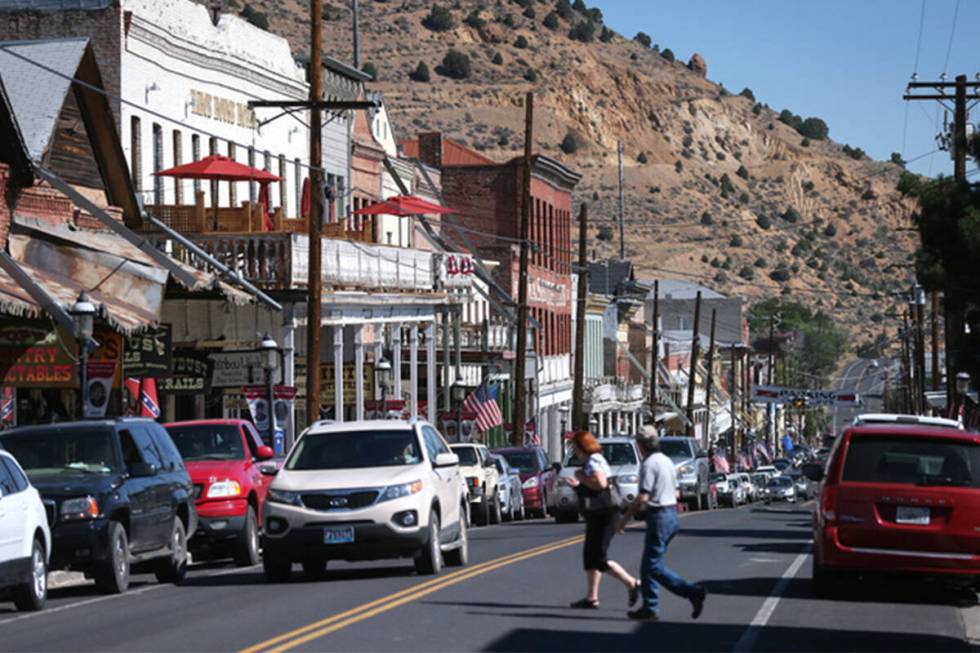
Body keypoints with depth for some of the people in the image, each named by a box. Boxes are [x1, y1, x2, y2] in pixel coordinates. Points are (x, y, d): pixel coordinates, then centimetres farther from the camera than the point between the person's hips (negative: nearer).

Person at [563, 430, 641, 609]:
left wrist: (581, 478, -17)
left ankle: (632, 584, -7)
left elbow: (601, 484, -30)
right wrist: (578, 485, 20)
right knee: (590, 556, 13)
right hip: (596, 516, 11)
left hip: (603, 515, -11)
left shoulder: (593, 462, -15)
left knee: (598, 558, -10)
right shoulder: (591, 461, 17)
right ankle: (591, 598, 15)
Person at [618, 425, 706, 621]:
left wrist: (625, 518, -11)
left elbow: (642, 498, -19)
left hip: (658, 517, -9)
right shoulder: (667, 461, 13)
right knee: (648, 564, 13)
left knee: (654, 566, -4)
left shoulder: (649, 464, -14)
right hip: (672, 514, 9)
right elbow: (675, 493, 19)